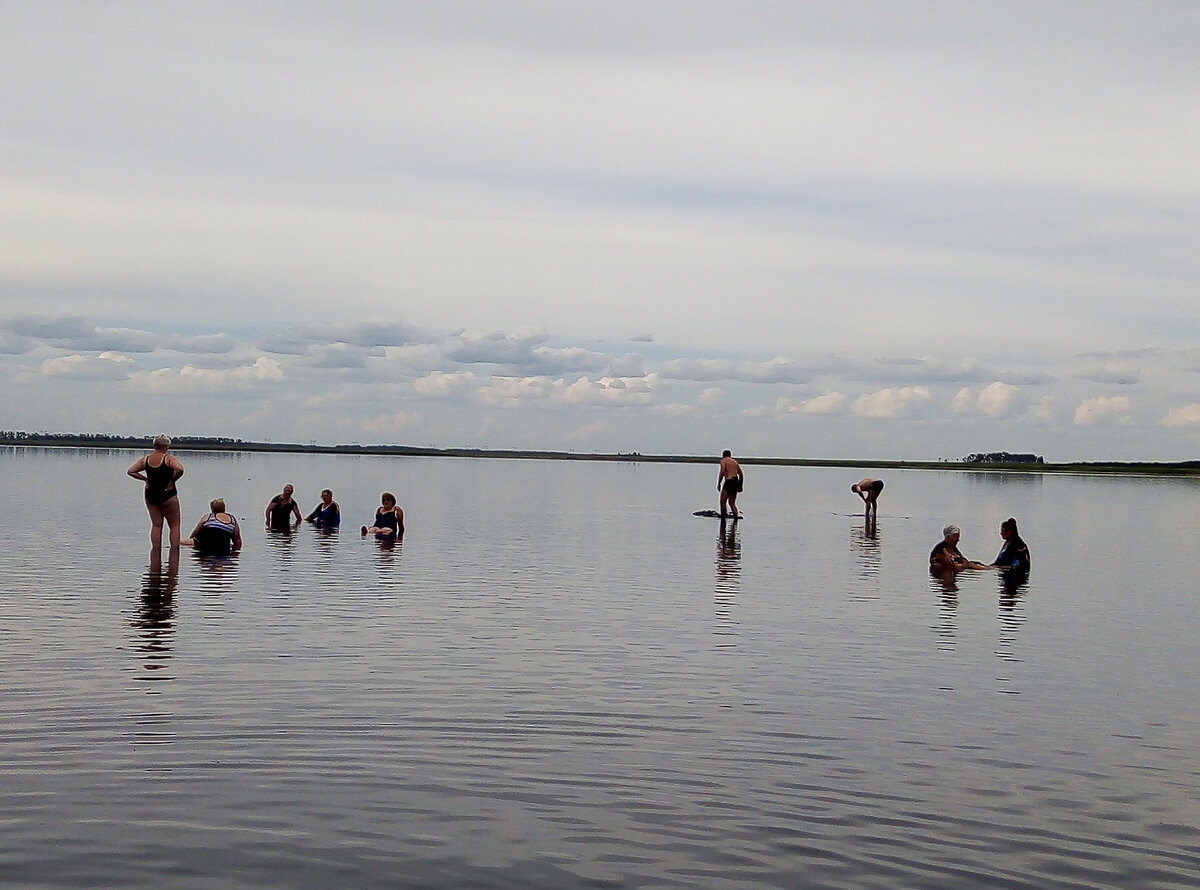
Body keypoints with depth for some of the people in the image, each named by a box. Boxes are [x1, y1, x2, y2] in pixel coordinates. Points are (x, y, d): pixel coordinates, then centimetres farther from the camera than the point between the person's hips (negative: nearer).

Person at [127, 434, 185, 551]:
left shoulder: (146, 459, 2)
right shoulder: (169, 459, -13)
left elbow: (130, 471, 2)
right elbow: (180, 469, -31)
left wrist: (145, 479, 7)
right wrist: (173, 480, -13)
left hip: (150, 496, 5)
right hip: (168, 496, -5)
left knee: (156, 525, 12)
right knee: (174, 526, 7)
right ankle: (174, 554, 0)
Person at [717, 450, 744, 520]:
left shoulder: (723, 461, 2)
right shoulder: (735, 462, 22)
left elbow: (722, 472, -12)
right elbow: (741, 475, 21)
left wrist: (719, 484, -8)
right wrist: (740, 486, 27)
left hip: (729, 481, -7)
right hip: (736, 482, 7)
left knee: (723, 501, 0)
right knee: (732, 503, 14)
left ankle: (723, 519, -8)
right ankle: (735, 520, 5)